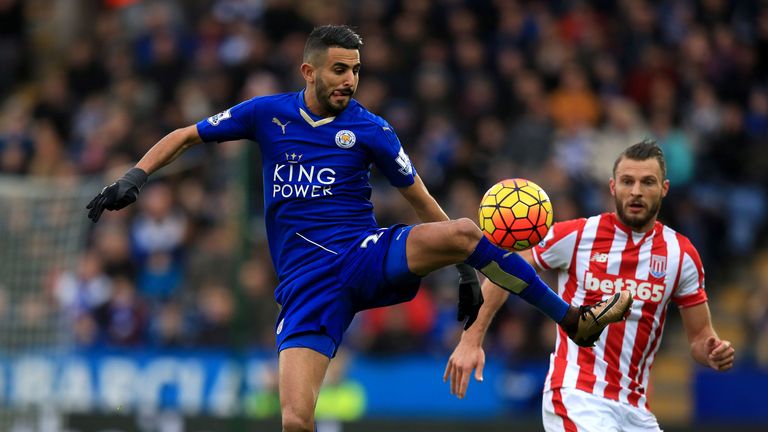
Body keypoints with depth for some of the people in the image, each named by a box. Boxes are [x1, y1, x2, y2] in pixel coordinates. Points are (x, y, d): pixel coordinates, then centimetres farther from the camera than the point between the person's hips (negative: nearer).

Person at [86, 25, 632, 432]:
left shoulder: (369, 129, 1)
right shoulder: (268, 113, 4)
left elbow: (420, 199, 8)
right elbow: (186, 136, 14)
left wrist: (466, 268, 4)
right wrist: (135, 177, 0)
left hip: (367, 256, 0)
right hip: (306, 284, 0)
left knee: (461, 231, -29)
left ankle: (574, 320, -17)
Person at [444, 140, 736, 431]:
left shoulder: (682, 254, 5)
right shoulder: (576, 235, -3)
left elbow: (699, 337, 11)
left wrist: (714, 353, -12)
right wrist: (471, 341, -2)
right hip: (576, 395, -5)